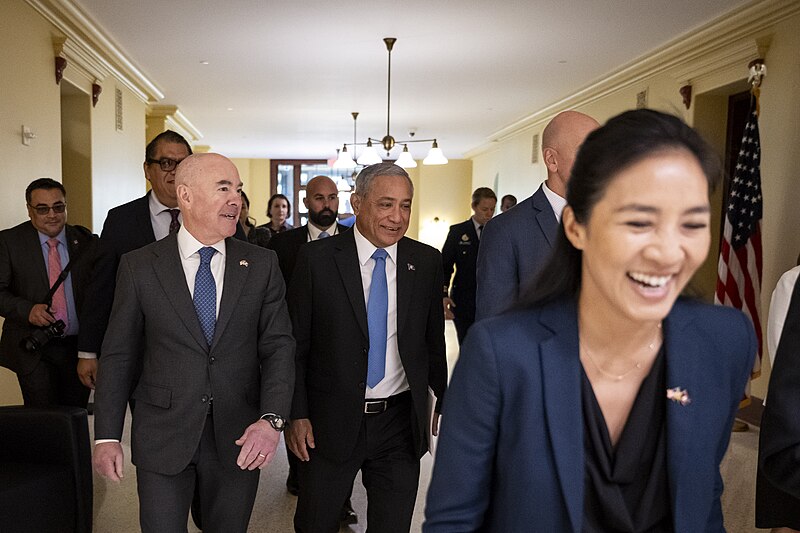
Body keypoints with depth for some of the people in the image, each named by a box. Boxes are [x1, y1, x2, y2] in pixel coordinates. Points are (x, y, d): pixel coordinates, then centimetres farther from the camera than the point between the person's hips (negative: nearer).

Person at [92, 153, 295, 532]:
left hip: (239, 440, 1)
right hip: (162, 441, -1)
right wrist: (107, 436, -1)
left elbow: (278, 346, -4)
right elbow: (118, 354, 1)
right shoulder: (139, 266, -3)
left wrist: (272, 419, -17)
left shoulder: (261, 265, -1)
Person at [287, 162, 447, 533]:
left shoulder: (427, 262, -1)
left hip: (400, 423, 2)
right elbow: (295, 343, -4)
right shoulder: (316, 259, -8)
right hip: (330, 422, -1)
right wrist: (296, 414, -6)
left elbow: (434, 341, 8)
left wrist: (445, 402, 11)